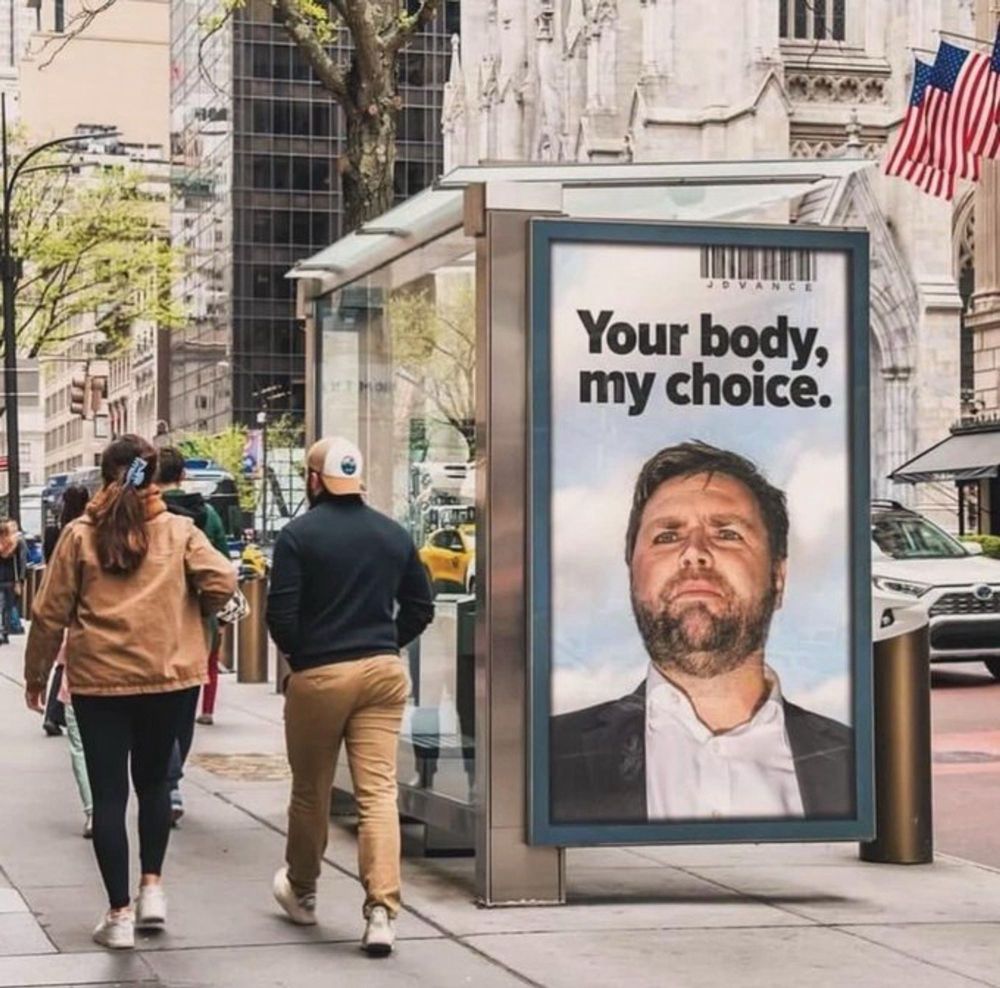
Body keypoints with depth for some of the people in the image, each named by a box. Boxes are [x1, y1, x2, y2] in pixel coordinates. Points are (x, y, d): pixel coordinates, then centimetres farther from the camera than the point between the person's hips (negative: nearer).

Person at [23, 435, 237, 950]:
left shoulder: (80, 534, -2)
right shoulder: (179, 530, -1)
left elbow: (50, 612, -1)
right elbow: (222, 583, -10)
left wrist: (36, 671, 12)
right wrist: (192, 612, 11)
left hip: (99, 679, -1)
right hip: (168, 675, 1)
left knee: (108, 793, 4)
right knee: (153, 781, 21)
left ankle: (119, 913, 3)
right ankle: (152, 887, 16)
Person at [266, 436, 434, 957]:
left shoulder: (298, 534, -7)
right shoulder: (394, 534, 7)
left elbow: (280, 615, -10)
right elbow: (420, 606, 11)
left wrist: (297, 653, 8)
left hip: (318, 675, -3)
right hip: (384, 671, 3)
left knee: (310, 792, 14)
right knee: (378, 791, -1)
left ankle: (301, 892, 33)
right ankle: (381, 910, -12)